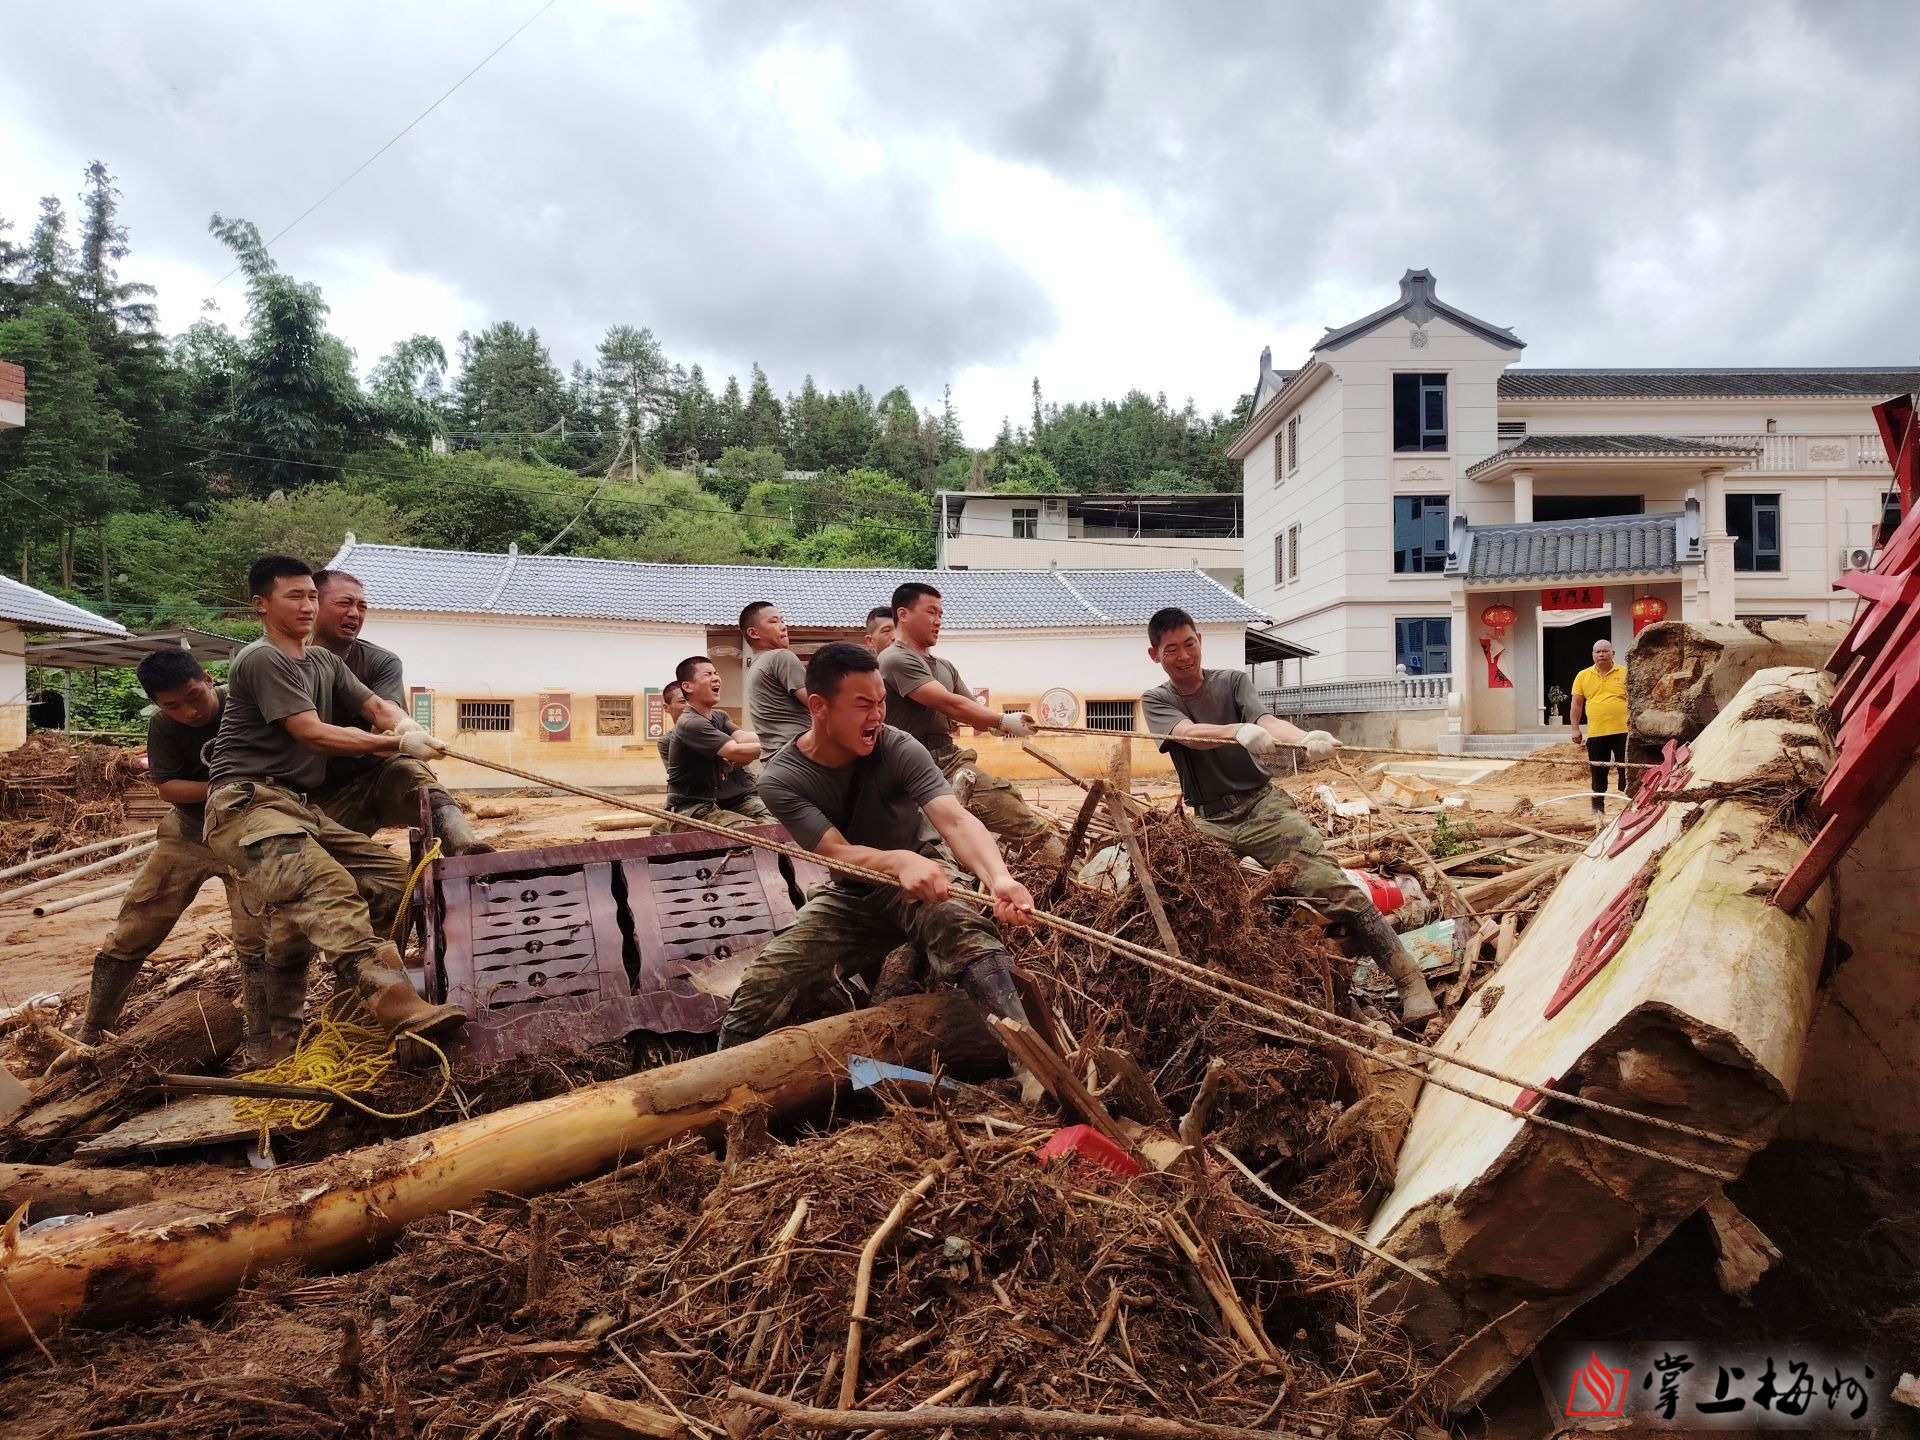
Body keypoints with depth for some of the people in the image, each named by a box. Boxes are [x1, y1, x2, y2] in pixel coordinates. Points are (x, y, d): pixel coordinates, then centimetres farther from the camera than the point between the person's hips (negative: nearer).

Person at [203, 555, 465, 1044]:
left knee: (393, 875, -3)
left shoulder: (323, 660, 20)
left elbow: (378, 707, 11)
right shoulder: (262, 659, -7)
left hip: (302, 807, 9)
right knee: (328, 888, -32)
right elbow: (313, 734, -15)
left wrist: (408, 728, -13)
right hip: (246, 802, -9)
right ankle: (400, 1008, -47)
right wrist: (397, 744, -18)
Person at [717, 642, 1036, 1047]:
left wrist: (998, 878, -54)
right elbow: (837, 852, -29)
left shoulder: (899, 749, -20)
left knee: (958, 923, -38)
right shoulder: (782, 780, -18)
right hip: (850, 894, 3)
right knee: (760, 989, -14)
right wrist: (900, 861, -52)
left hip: (924, 872, -2)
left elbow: (956, 821, -32)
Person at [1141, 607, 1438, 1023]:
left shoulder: (1232, 681, 6)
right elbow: (1189, 734, -18)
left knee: (1334, 888, -14)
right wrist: (1240, 732, -39)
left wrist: (1306, 738, -37)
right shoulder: (1155, 701, 4)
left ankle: (1410, 979, -10)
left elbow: (1266, 721, -13)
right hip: (1209, 823, 1)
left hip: (1263, 805, -1)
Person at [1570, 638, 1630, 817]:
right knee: (1598, 772, 10)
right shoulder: (1583, 676, 6)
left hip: (1622, 731, -2)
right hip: (1596, 733, 2)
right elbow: (1577, 703, 8)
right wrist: (1575, 729, 3)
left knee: (1626, 770, 4)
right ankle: (1598, 808, 20)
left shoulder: (1624, 673, 1)